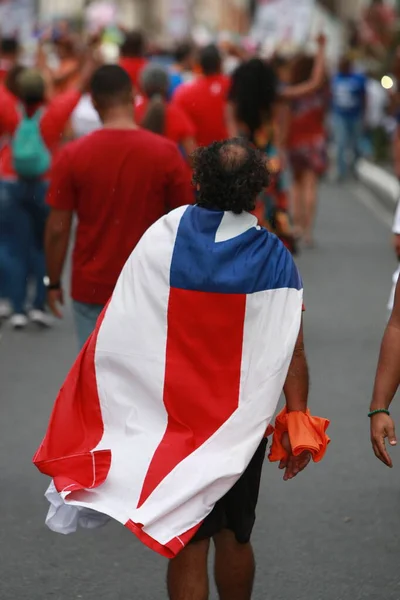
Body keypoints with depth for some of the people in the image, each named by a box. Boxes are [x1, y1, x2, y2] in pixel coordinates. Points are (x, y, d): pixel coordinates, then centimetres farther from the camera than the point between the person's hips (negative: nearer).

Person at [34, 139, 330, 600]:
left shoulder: (162, 240, -11)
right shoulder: (273, 259, -10)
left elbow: (119, 333, -10)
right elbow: (291, 352, -11)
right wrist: (297, 425, -2)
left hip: (172, 418, -1)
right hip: (241, 422, 1)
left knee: (187, 544, 5)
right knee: (233, 536, 18)